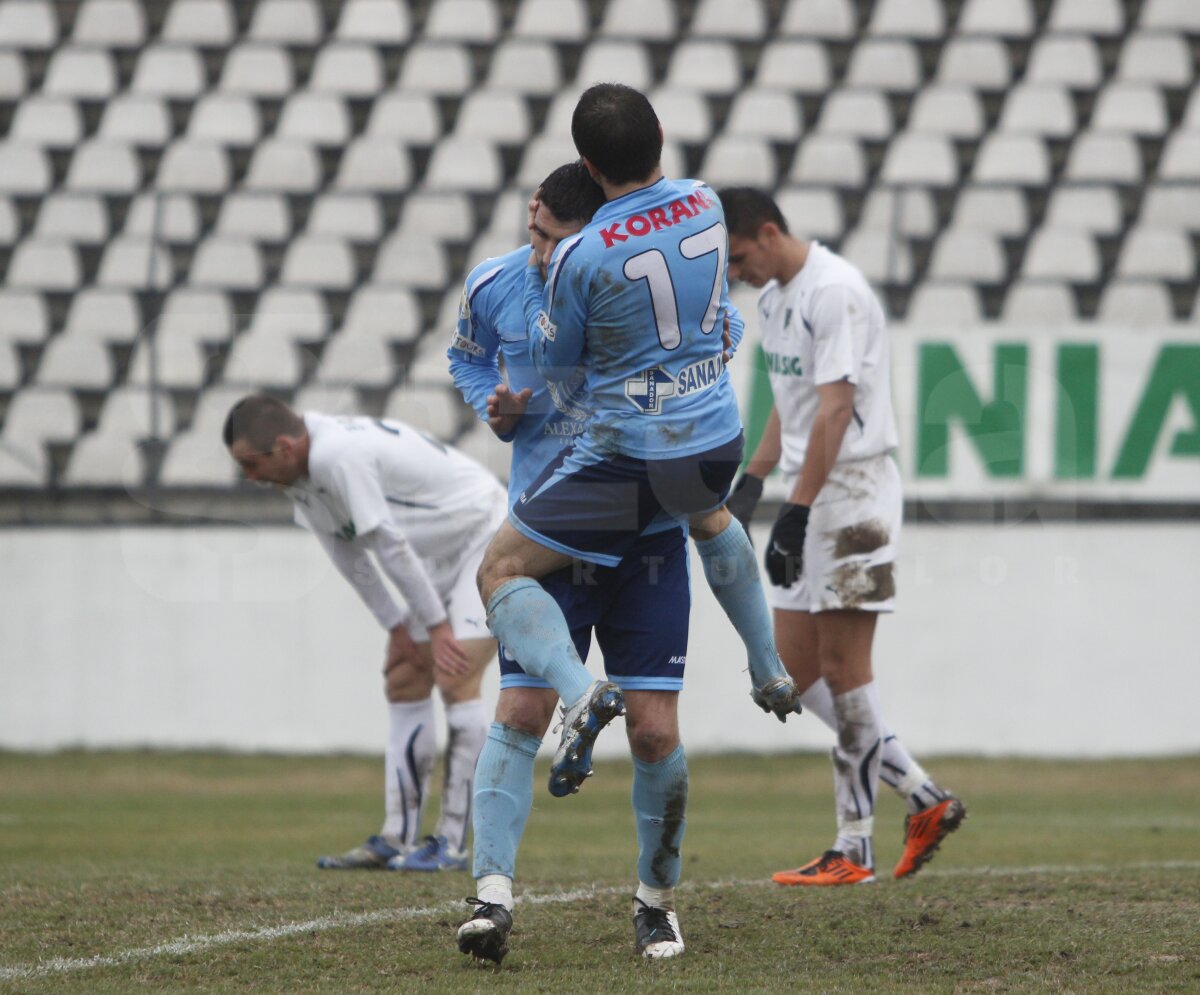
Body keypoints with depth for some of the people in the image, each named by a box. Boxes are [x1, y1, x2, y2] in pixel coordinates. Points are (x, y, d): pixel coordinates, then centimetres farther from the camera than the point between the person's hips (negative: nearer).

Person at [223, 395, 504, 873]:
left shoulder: (337, 457, -31)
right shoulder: (299, 472, 0)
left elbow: (390, 545, -26)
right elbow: (348, 554, 6)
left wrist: (436, 625, -19)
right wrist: (397, 628, 3)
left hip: (487, 539, -10)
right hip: (442, 558, 10)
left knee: (455, 680, -17)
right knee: (404, 680, 6)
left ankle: (453, 843, -15)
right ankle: (397, 840, 7)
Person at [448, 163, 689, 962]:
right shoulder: (493, 287, -3)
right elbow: (468, 355, 18)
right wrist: (495, 409, -3)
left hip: (646, 535, -1)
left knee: (655, 731, -2)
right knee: (521, 712, -12)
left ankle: (658, 900, 17)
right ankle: (493, 893, -14)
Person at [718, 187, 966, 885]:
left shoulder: (835, 292, -16)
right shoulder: (774, 297, 14)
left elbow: (835, 411, -22)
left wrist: (796, 512, -25)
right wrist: (753, 480, 15)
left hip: (853, 489, -10)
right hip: (811, 496, 10)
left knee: (843, 666, -7)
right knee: (797, 668, 7)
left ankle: (854, 848, -2)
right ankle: (924, 797, 11)